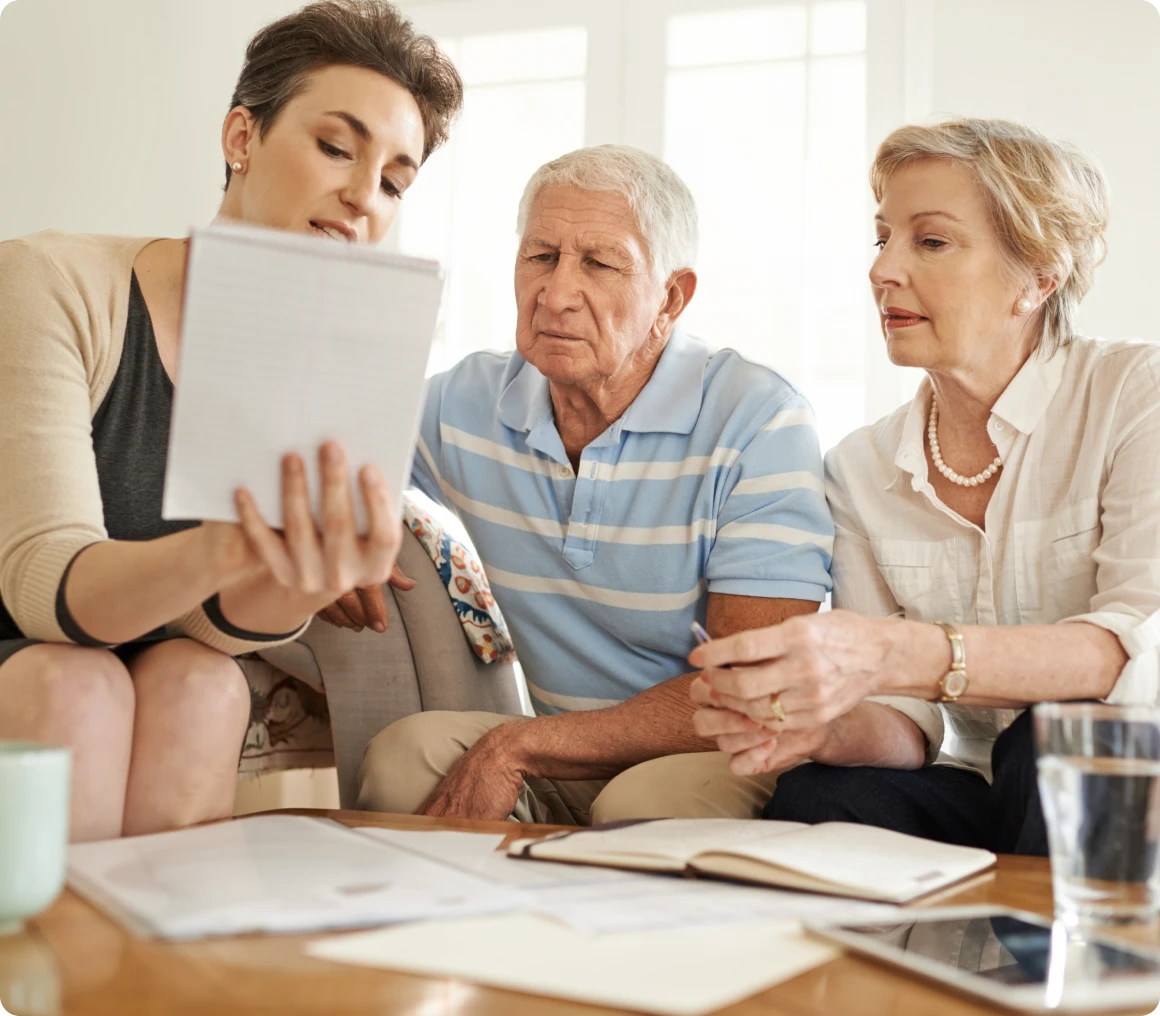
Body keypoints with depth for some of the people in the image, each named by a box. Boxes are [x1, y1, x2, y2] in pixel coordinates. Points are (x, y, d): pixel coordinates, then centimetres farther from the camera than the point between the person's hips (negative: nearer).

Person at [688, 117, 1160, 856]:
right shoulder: (861, 469, 5)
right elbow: (906, 722, -1)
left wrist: (898, 653, -38)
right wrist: (826, 726, -26)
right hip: (980, 800, 2)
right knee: (813, 803, -27)